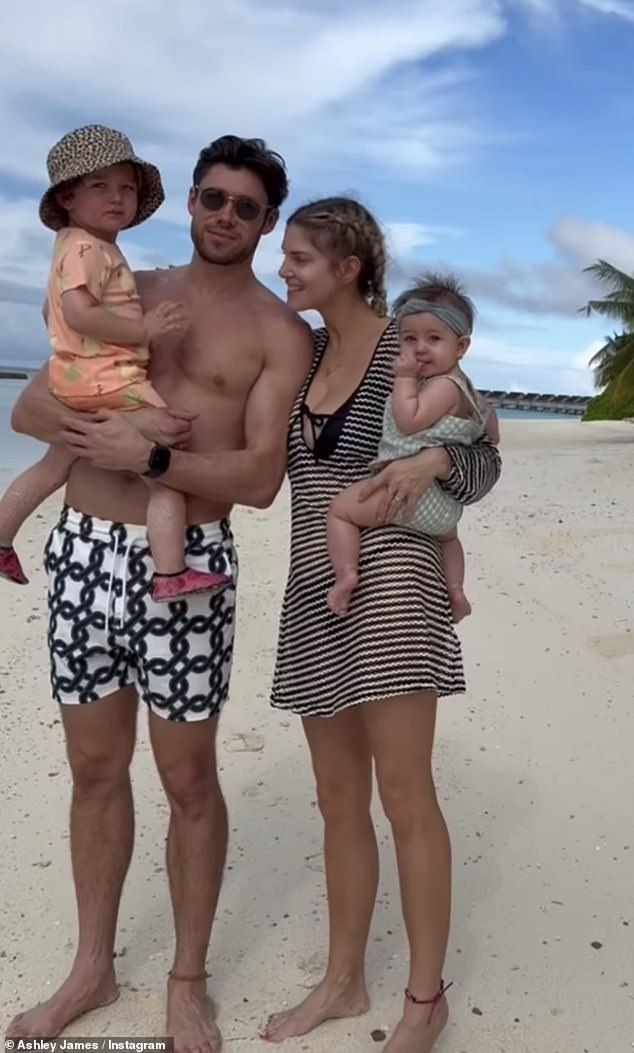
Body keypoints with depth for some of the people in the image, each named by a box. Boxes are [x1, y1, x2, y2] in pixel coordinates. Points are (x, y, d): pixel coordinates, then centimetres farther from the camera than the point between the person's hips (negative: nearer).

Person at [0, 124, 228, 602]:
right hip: (109, 381, -11)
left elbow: (53, 310, 30)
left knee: (56, 466, 26)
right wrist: (144, 329, -25)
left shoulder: (74, 246, 20)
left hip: (78, 382, 11)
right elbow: (78, 311, -28)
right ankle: (171, 574, -16)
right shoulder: (88, 248, -13)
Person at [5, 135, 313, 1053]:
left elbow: (260, 478, -11)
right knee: (95, 768, 14)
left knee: (188, 778, 7)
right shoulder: (128, 293, 13)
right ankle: (94, 969, 35)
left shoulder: (281, 333, 0)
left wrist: (145, 456, -19)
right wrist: (105, 425, -11)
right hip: (85, 551, 4)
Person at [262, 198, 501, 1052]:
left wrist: (431, 459, -24)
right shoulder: (301, 351, 12)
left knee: (403, 795, -2)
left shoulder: (410, 351, -6)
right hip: (316, 594, 7)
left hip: (390, 583, -6)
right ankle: (344, 981, 28)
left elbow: (483, 466, -2)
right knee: (339, 800, 13)